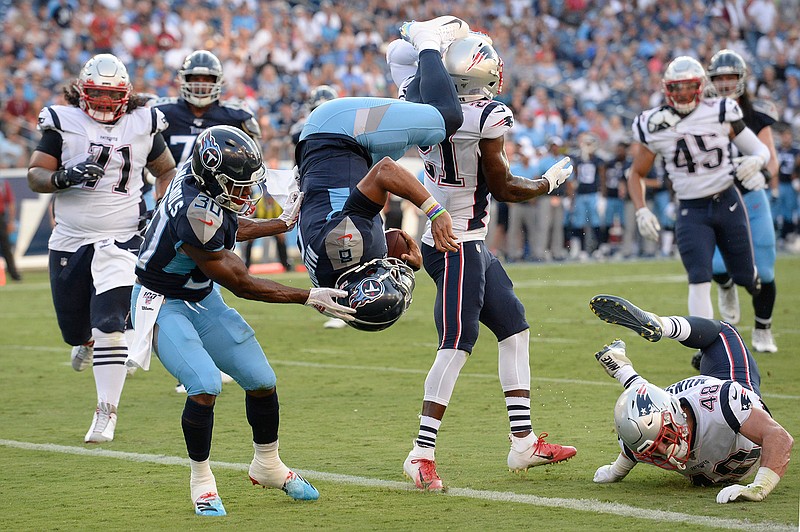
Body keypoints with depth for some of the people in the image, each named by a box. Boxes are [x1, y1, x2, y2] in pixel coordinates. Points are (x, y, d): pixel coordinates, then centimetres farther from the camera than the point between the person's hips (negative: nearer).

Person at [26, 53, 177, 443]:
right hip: (69, 241, 1)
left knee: (109, 326, -15)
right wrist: (64, 178, -23)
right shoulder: (62, 123, -1)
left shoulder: (142, 125, 3)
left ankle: (106, 413, -8)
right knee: (74, 329, 11)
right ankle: (86, 340, 50)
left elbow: (167, 171, 17)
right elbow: (35, 175, -3)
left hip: (121, 240, -1)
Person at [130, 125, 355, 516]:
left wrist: (281, 224, 17)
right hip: (163, 305, -8)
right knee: (205, 386, -25)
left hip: (202, 299, 8)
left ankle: (268, 466, 28)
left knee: (261, 380, 6)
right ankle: (201, 480, -3)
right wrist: (309, 298, -22)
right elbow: (242, 285, -25)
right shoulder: (195, 213, -35)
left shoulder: (205, 176, -11)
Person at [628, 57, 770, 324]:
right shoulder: (655, 126, -5)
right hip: (692, 212, -1)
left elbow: (760, 150, 2)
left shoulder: (720, 113, -6)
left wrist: (755, 161, -22)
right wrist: (641, 212, -7)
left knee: (746, 277, 11)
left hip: (728, 203, 1)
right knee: (700, 282, -16)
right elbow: (637, 174, 7)